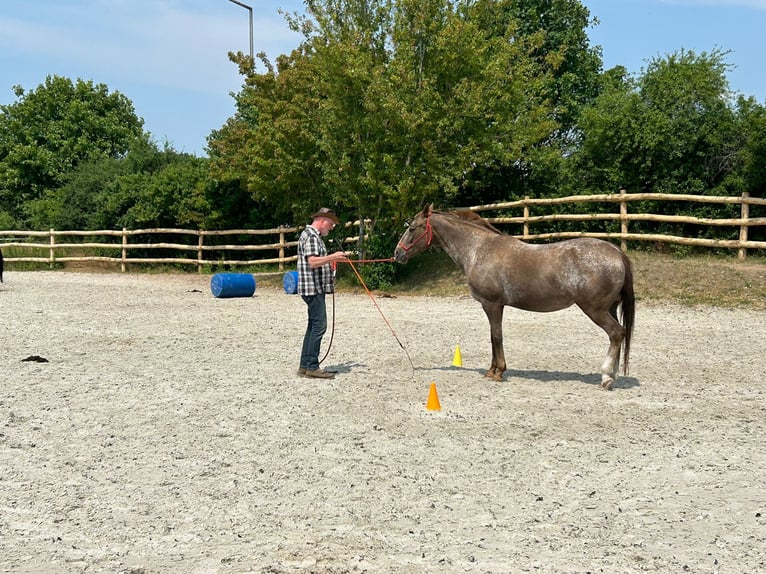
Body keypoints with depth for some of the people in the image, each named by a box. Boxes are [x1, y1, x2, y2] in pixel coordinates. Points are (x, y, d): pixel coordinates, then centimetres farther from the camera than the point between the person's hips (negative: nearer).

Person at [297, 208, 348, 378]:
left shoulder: (315, 236, 21)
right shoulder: (310, 236, -13)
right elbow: (313, 262, -23)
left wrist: (334, 260, 18)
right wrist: (332, 257, -18)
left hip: (316, 289, 11)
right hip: (313, 288, -11)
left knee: (313, 326, 12)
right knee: (319, 326, -11)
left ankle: (305, 366, 15)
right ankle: (312, 367, -9)